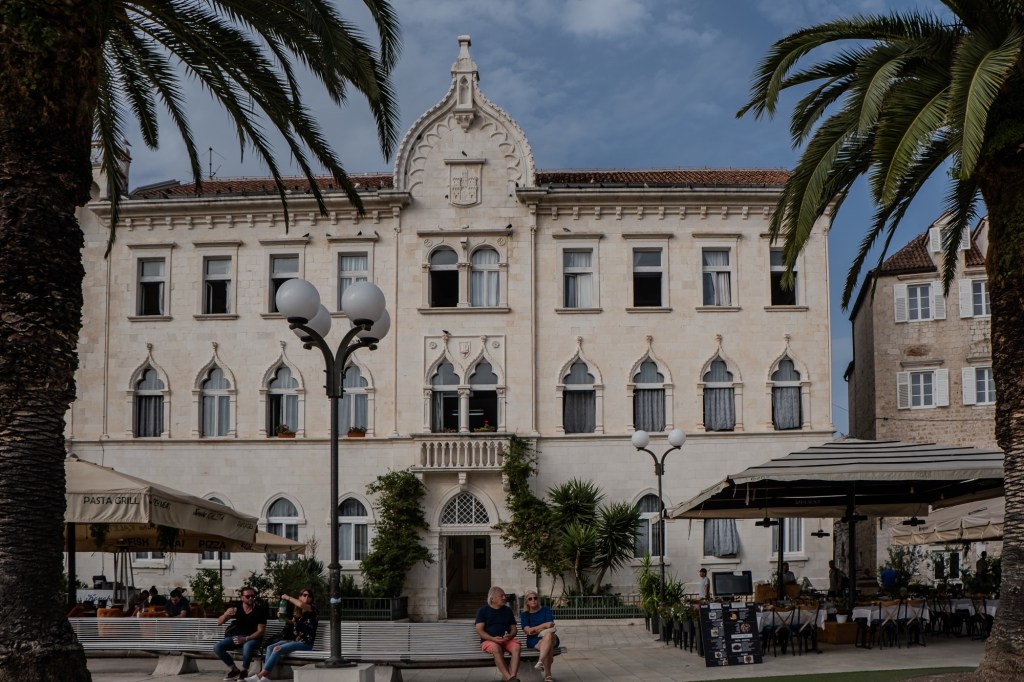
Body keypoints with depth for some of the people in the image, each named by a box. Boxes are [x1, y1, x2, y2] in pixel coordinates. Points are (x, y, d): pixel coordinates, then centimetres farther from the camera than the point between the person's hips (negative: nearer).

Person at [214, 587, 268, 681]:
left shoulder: (260, 611, -9)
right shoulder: (236, 608, -1)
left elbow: (260, 631, -12)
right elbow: (219, 622, -1)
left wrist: (245, 639, -25)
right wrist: (226, 614, -25)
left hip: (253, 638, -4)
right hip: (236, 636, 4)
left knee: (247, 646, -39)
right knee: (217, 647, -19)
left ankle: (244, 671, -14)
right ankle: (235, 670, -4)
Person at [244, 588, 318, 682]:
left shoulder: (312, 608, -6)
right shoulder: (298, 612, 16)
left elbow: (301, 605, -30)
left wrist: (287, 597, -14)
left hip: (305, 643, -8)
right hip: (296, 640, 8)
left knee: (277, 649, -24)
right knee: (271, 647, -13)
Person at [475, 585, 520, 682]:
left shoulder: (508, 610, 17)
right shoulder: (483, 610, 6)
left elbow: (514, 629, 16)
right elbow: (479, 630, -3)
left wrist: (510, 636, -9)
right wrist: (493, 638, -19)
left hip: (507, 640, 3)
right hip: (488, 640, -3)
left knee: (516, 647, -31)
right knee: (496, 648, -38)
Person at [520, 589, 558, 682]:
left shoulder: (546, 610, 11)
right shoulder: (524, 614, 10)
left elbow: (550, 627, -2)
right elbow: (527, 630, -5)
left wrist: (535, 630, -12)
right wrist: (544, 625, -15)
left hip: (551, 638, 1)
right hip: (534, 641, -1)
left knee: (548, 635, -39)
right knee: (548, 646, -37)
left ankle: (541, 662, -54)